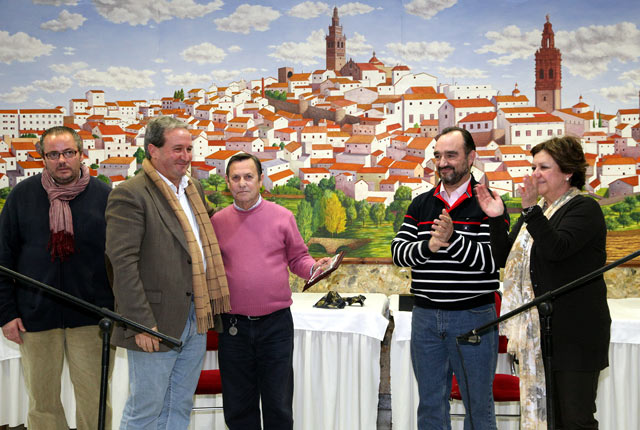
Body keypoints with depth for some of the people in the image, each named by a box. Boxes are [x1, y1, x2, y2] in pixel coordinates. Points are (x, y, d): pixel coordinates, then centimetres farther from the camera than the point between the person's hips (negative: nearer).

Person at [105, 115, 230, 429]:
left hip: (195, 321, 8)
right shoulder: (130, 194, -13)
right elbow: (122, 263, -18)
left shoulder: (193, 189, 13)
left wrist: (207, 309, 13)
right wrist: (142, 324, -21)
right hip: (156, 325, -8)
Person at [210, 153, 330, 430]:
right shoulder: (218, 221, 5)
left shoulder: (282, 217, 2)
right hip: (233, 324, 1)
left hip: (276, 323, -1)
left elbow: (298, 258, 9)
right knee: (238, 407, 11)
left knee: (279, 405, 5)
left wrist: (314, 267, -12)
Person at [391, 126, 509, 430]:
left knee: (479, 405, 6)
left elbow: (495, 259, -13)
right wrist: (429, 246, -18)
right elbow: (398, 251, 1)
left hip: (473, 317, -4)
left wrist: (453, 239, -25)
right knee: (430, 405, 13)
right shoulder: (420, 205, 10)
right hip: (425, 317, 4)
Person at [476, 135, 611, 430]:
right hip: (537, 333, 8)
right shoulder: (538, 210, 16)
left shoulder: (584, 209, -7)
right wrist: (496, 219, 0)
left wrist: (531, 209, -29)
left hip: (574, 336, -8)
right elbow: (504, 258, 13)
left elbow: (556, 248, -24)